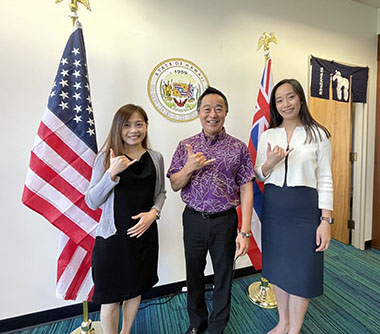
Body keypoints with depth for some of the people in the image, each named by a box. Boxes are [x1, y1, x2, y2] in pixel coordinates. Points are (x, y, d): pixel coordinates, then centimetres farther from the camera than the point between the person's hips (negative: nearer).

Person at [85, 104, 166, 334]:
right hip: (113, 237, -3)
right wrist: (112, 173, -26)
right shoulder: (106, 158, -9)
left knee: (135, 289, 22)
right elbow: (92, 202, -11)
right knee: (111, 298, 11)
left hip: (144, 234, 4)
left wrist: (154, 212, -9)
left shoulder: (155, 158, 0)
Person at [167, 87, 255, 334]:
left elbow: (246, 190, -5)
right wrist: (190, 168, -18)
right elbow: (174, 185, 2)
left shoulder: (239, 147, -3)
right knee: (194, 274, 18)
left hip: (225, 221, -1)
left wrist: (245, 231, -10)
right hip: (194, 219, 2)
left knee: (224, 276, 15)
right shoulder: (186, 146, 2)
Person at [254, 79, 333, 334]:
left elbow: (325, 180, -3)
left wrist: (326, 220, -9)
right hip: (273, 207, 3)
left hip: (305, 207, -2)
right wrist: (270, 163, -15)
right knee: (278, 267, 15)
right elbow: (259, 175, 7)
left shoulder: (318, 134, -1)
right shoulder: (268, 135, 6)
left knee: (302, 270, 7)